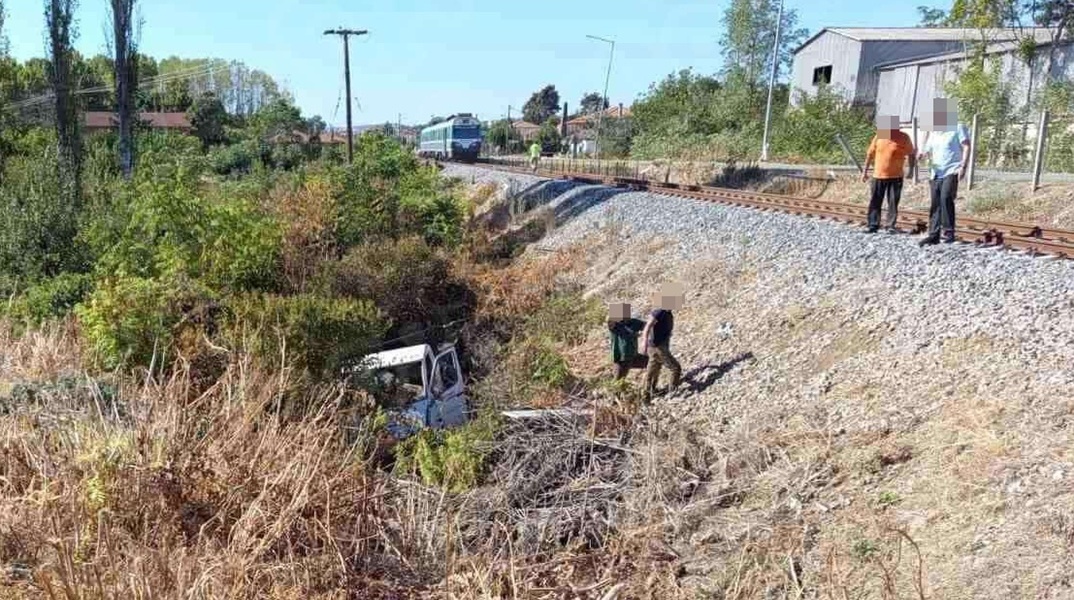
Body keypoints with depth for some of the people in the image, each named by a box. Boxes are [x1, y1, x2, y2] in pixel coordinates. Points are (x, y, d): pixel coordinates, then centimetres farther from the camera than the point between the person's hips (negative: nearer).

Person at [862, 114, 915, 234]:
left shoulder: (904, 138, -6)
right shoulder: (879, 136, 1)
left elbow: (911, 154, 4)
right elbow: (870, 154, 8)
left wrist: (911, 170, -3)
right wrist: (865, 171, 8)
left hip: (896, 176, -2)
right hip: (878, 175, 2)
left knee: (893, 203, 1)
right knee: (875, 202, 4)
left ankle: (891, 226, 8)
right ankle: (873, 226, 11)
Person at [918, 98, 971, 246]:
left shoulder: (958, 127, -3)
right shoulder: (933, 132, 15)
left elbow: (966, 147, -7)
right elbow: (928, 151, 19)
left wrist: (963, 166, -17)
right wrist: (922, 156, -6)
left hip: (952, 171, -7)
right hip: (936, 173, 7)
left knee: (945, 198, -24)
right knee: (935, 204, 5)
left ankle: (949, 232, -17)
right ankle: (933, 235, 9)